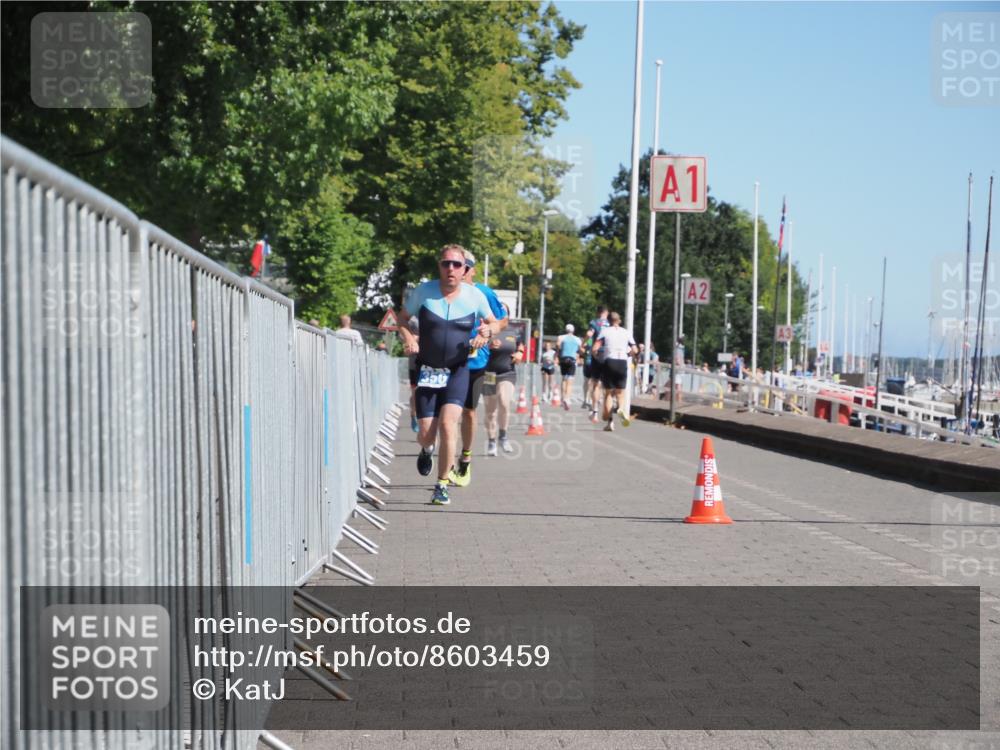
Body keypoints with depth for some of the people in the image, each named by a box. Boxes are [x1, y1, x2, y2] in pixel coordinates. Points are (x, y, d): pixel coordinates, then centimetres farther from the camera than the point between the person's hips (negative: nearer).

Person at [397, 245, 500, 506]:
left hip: (457, 371, 0)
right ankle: (427, 449, 39)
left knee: (448, 424, -18)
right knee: (426, 433, -2)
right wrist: (408, 338, -12)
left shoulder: (475, 296, -2)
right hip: (427, 371, 0)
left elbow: (494, 323, 12)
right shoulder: (423, 291, -5)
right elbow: (402, 319, 8)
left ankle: (442, 485, -5)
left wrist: (488, 331, -11)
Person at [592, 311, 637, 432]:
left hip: (609, 362, -1)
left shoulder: (605, 331, 3)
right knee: (620, 392, 10)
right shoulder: (626, 332, 9)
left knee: (608, 393, 9)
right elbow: (635, 350, 5)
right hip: (623, 363, 1)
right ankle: (620, 408, -24)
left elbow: (595, 348, -6)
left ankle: (610, 421, 1)